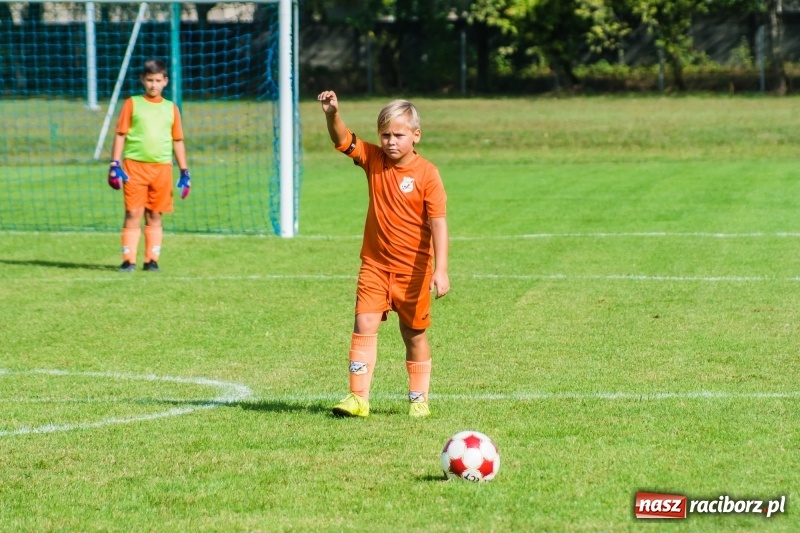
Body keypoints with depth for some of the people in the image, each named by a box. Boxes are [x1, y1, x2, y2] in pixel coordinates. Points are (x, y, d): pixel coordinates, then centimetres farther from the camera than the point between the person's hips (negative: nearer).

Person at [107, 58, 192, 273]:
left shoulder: (171, 108, 11)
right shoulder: (132, 104, 5)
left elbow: (178, 141, 14)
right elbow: (120, 135, 4)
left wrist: (184, 172, 9)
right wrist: (115, 164, -5)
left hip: (162, 168, 2)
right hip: (135, 166, -2)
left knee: (154, 215, 5)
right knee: (133, 213, -5)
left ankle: (152, 260, 9)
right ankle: (129, 260, -4)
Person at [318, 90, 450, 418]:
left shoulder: (426, 174, -12)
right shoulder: (373, 160, 0)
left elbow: (438, 223, -16)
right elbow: (343, 140, -9)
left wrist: (440, 269, -24)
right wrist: (332, 114, -31)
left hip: (413, 268, -3)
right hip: (375, 264, 3)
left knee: (414, 333, 9)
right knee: (364, 326, -8)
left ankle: (419, 398, 21)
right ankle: (358, 397, -9)